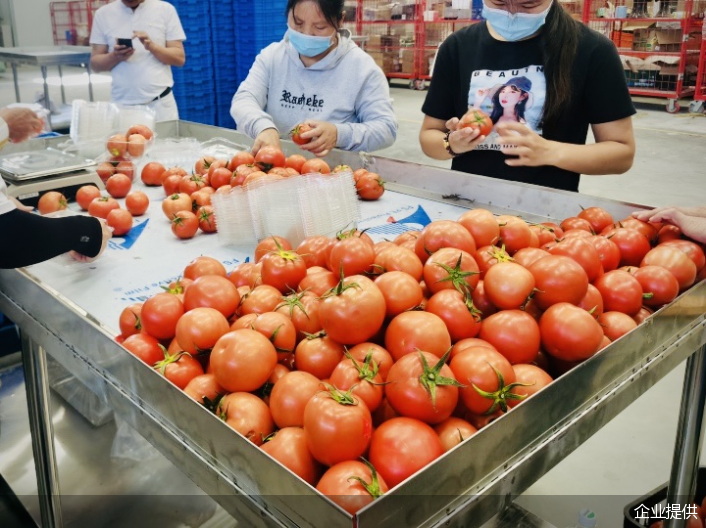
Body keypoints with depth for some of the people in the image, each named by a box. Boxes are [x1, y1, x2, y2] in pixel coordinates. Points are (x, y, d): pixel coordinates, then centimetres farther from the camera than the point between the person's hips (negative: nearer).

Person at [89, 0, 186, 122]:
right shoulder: (103, 13, 6)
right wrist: (114, 56, -13)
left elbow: (180, 58, 0)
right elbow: (95, 64, 6)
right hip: (121, 106, 1)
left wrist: (153, 47, -16)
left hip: (160, 103, -1)